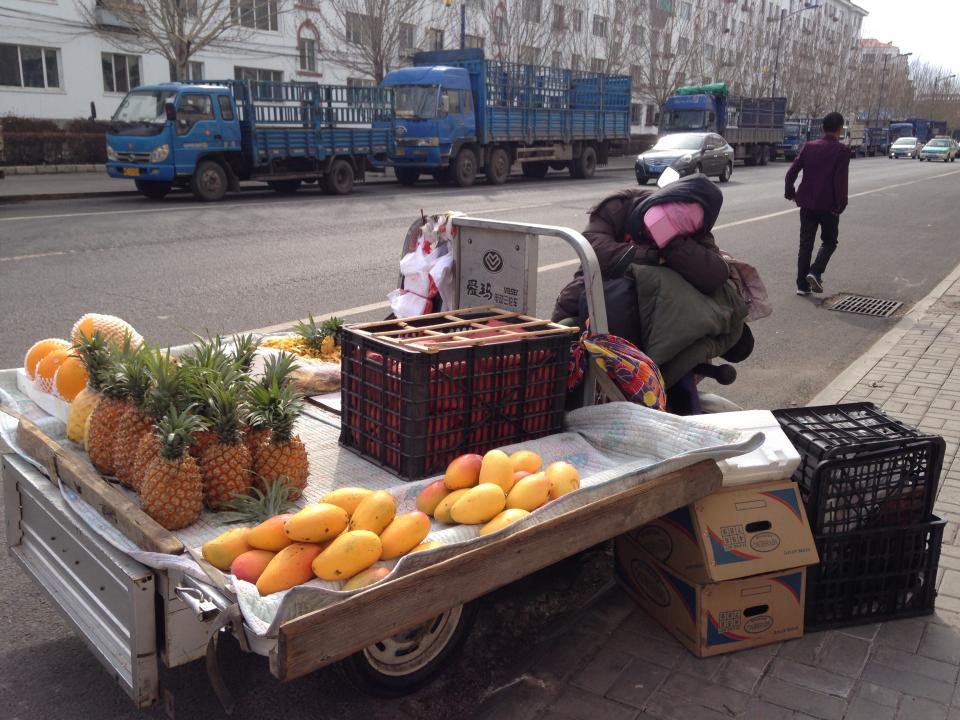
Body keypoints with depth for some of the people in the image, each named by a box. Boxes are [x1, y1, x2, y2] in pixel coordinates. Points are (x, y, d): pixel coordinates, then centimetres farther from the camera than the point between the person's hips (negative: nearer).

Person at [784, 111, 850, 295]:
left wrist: (790, 193, 12)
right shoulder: (841, 150, -8)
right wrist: (840, 205, -10)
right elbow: (840, 180, -16)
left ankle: (802, 284, 7)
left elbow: (791, 172, -1)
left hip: (807, 203, 3)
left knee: (805, 244, 9)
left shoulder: (809, 146, 4)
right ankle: (815, 272, -8)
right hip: (828, 205, -3)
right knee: (829, 242, 14)